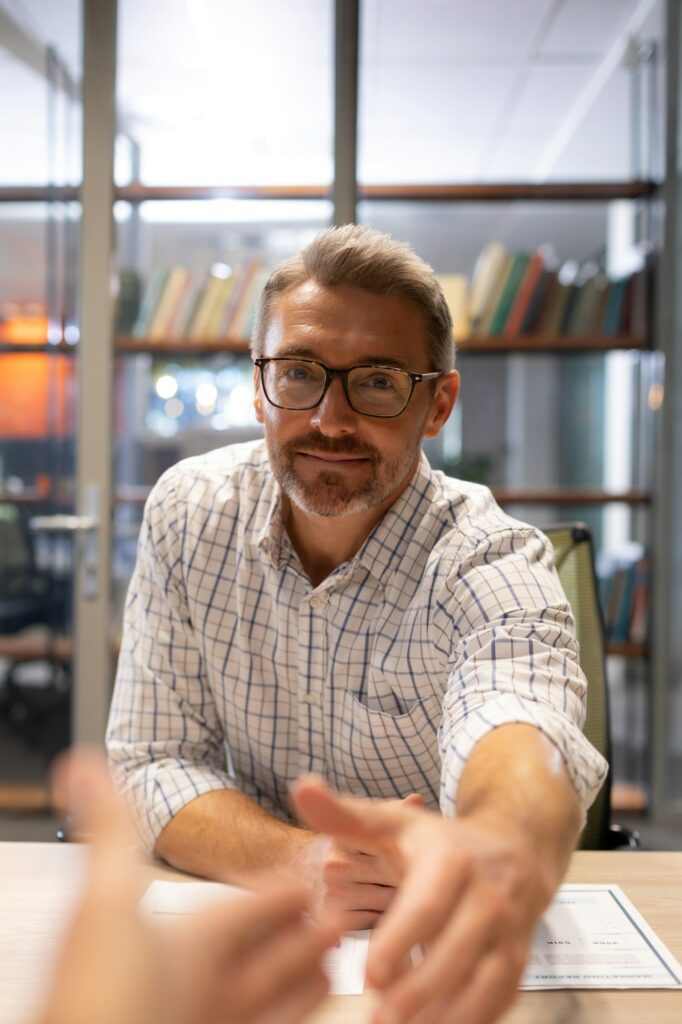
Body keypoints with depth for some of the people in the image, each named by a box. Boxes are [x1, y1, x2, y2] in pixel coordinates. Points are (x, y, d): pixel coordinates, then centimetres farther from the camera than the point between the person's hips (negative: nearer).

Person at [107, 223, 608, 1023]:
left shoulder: (494, 566, -17)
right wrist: (293, 860, -24)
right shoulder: (188, 512, -6)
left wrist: (504, 857, -61)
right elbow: (154, 760, -5)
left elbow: (520, 740, -37)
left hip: (442, 956, -2)